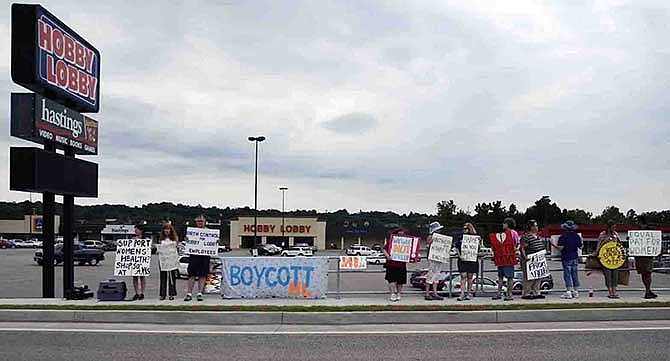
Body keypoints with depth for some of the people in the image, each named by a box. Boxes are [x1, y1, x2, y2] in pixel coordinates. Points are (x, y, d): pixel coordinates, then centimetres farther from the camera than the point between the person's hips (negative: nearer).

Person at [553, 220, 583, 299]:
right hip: (575, 257, 5)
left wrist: (554, 245, -2)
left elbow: (560, 248, -19)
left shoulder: (563, 236, -13)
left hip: (566, 258, -5)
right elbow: (581, 246, 8)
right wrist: (582, 242, 28)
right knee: (575, 275, 10)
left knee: (567, 275, -2)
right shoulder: (577, 236, 3)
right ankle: (576, 292, 14)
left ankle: (569, 292, -6)